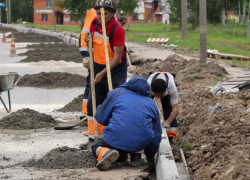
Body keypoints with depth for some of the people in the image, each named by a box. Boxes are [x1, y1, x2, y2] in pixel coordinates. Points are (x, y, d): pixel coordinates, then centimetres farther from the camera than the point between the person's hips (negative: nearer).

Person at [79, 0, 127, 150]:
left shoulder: (117, 29, -22)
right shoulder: (94, 23, -1)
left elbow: (117, 56, -22)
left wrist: (103, 73, -27)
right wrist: (88, 41, -7)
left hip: (115, 70, -7)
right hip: (98, 67, 7)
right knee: (93, 104, 8)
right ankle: (93, 138, 17)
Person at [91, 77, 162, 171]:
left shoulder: (116, 93, 12)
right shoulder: (151, 103, 19)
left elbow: (101, 118, 13)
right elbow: (157, 134, 21)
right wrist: (150, 156, 35)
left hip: (116, 139, -5)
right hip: (141, 144, 6)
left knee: (96, 147, 20)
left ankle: (104, 152, -13)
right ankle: (122, 153, 21)